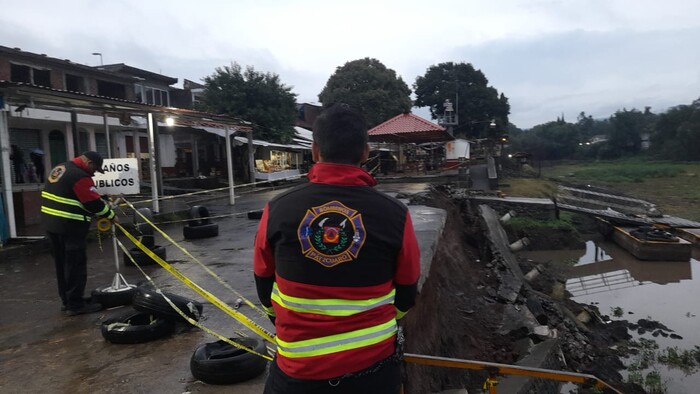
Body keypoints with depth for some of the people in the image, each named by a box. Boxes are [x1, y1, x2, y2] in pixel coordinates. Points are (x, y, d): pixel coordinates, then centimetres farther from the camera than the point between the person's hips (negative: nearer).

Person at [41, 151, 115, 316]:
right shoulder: (80, 176, -16)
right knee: (76, 265, -2)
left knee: (62, 264, 16)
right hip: (70, 226, -10)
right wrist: (110, 215, -1)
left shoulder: (59, 169, 15)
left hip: (51, 222, 10)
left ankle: (67, 300, 26)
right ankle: (75, 304, 3)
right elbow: (94, 203, -17)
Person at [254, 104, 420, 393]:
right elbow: (405, 296, 0)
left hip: (298, 368, 1)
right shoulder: (394, 214, -14)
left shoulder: (277, 210, -12)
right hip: (374, 363, 0)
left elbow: (265, 287, 3)